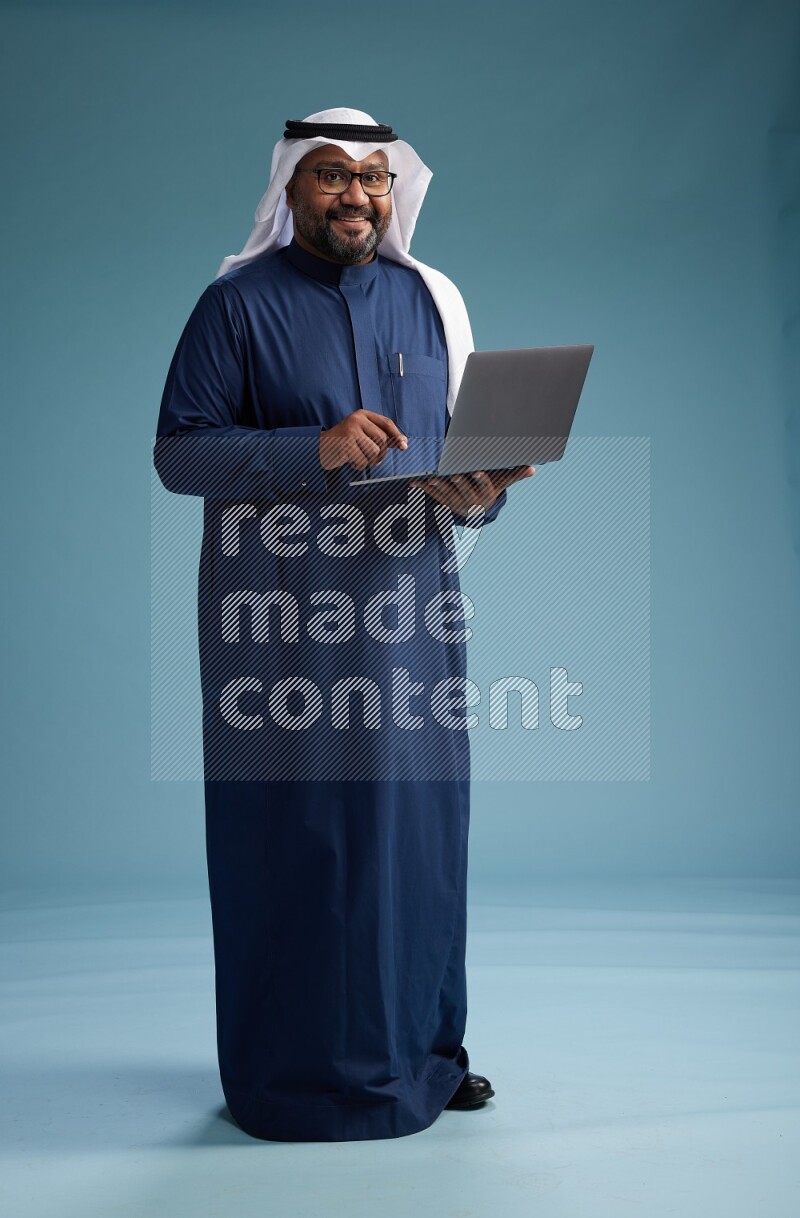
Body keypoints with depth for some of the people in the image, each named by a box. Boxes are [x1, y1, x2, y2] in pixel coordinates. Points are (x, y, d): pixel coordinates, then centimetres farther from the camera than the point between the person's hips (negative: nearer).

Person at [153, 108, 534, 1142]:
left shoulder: (429, 300, 13)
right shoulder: (239, 302, 0)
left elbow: (470, 453, 15)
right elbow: (177, 451, -8)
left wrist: (480, 495, -8)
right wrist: (314, 450, -21)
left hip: (409, 601, 4)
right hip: (282, 614, -4)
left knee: (417, 821, 7)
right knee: (296, 831, -2)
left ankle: (421, 1044, 23)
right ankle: (301, 1067, 14)